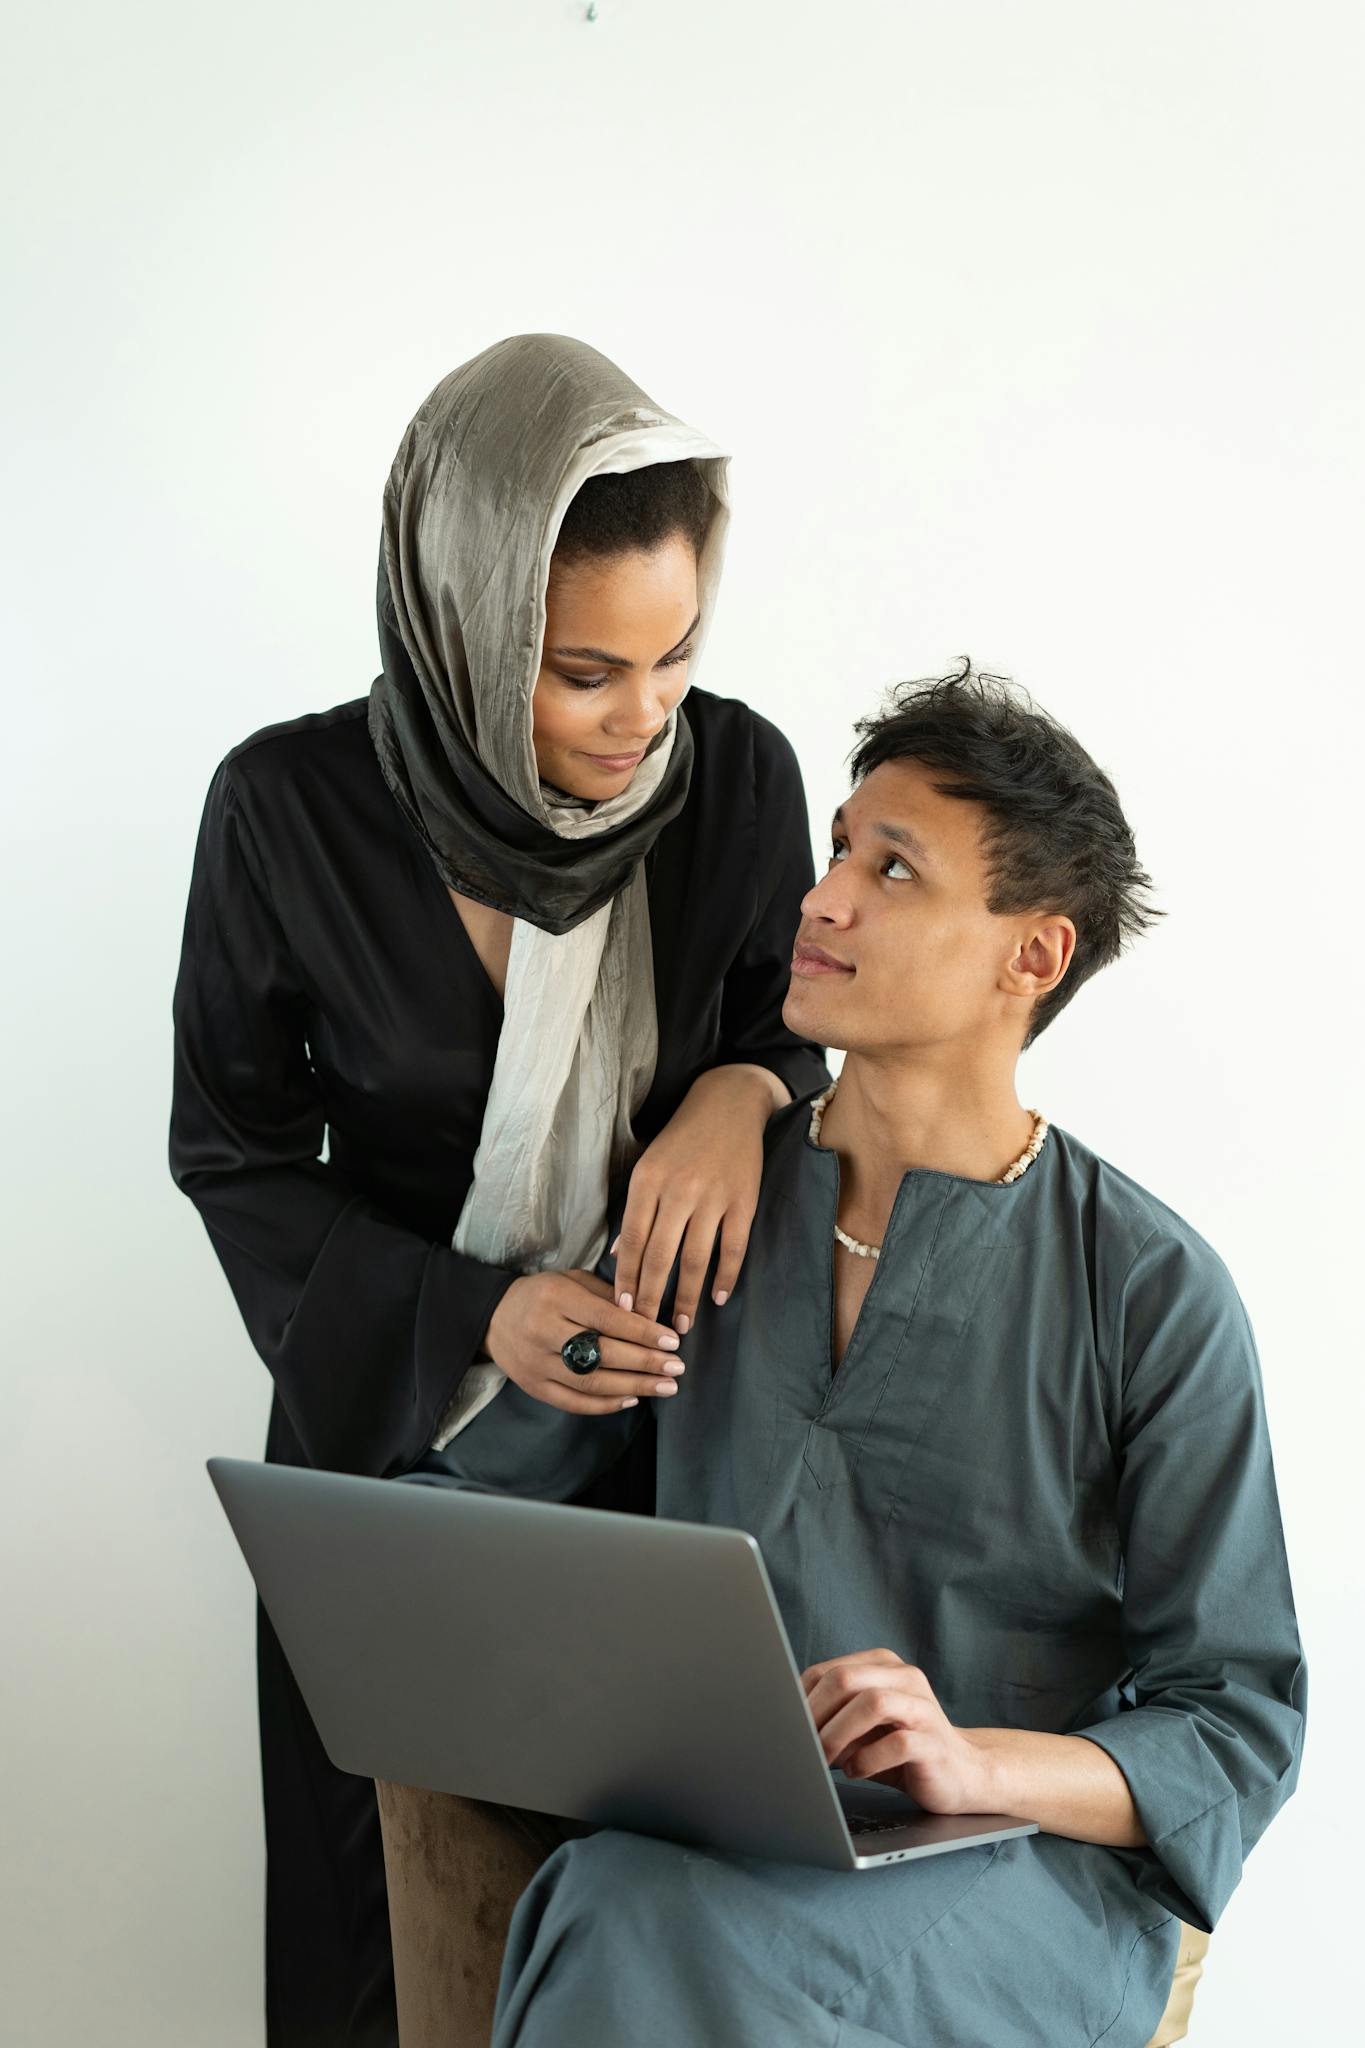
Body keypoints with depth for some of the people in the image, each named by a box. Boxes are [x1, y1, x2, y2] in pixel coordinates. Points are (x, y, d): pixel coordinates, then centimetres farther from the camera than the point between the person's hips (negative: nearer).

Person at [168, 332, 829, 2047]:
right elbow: (232, 1149, -8)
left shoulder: (737, 775, -14)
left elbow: (798, 1022, 3)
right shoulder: (294, 808, -19)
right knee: (380, 1857, 15)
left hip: (659, 1406, 1)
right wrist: (471, 1312, -22)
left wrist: (742, 1091, -21)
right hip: (390, 1404, -1)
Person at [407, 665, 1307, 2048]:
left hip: (1024, 1870, -3)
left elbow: (1239, 1725, -3)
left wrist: (978, 1762, -22)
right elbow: (474, 1487, 16)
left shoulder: (1154, 1296, -4)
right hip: (703, 1848, 4)